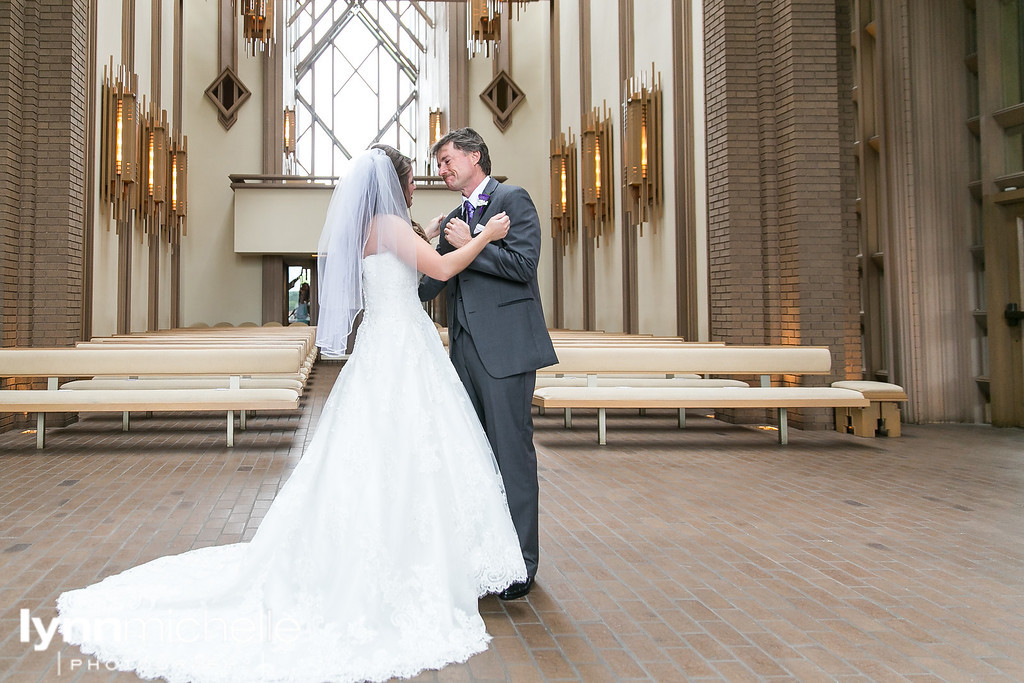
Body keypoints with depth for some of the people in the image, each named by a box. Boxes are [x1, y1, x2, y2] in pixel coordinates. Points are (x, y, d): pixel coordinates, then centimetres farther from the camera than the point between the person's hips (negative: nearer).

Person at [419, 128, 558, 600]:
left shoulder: (513, 200, -2)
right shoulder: (452, 220, 21)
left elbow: (523, 263, -14)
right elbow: (433, 282, 19)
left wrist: (470, 245, -10)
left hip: (504, 346, -8)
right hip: (466, 348, 8)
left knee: (512, 450, -4)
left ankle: (521, 563, 6)